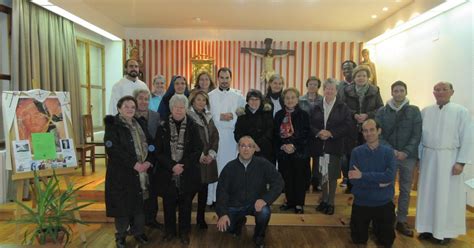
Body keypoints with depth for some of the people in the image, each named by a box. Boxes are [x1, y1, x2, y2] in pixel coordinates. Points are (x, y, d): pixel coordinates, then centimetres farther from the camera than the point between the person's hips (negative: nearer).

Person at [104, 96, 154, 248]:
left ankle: (138, 232, 29)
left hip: (142, 171, 5)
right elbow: (113, 150, -18)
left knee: (139, 203, 11)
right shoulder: (112, 125, -6)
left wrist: (148, 162, -8)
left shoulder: (140, 124, 12)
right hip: (121, 173, -5)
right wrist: (134, 164, -21)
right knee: (123, 204, 4)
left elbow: (150, 144, 10)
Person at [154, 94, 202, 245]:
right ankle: (170, 231, 28)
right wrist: (172, 165, -14)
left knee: (185, 204, 8)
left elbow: (198, 150, -4)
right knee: (168, 203, 9)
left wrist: (183, 165, -15)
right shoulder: (163, 127, 0)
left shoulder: (192, 126, -2)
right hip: (167, 173, 1)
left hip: (188, 174, 0)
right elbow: (158, 151, -2)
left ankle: (184, 232, 25)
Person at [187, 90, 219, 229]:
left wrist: (212, 154, -3)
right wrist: (199, 155, -13)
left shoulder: (208, 117, 15)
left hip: (208, 159, 6)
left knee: (204, 189, 10)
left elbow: (215, 136, 10)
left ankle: (201, 218, 22)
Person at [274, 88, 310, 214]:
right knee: (286, 177, 8)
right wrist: (283, 146, -10)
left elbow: (306, 134, -7)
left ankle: (299, 204, 14)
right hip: (283, 152, 3)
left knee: (299, 178, 1)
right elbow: (276, 133, 5)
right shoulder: (279, 115, 8)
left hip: (300, 152, -3)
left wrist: (294, 146, -15)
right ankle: (290, 201, 24)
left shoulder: (303, 115, -2)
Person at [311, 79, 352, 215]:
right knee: (322, 174, 11)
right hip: (319, 146, 2)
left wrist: (331, 133, -16)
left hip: (334, 146, -2)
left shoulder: (343, 107, 0)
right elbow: (310, 124, 3)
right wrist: (318, 133, -15)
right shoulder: (316, 106, 6)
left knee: (332, 175, 2)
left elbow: (347, 126, -6)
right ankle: (324, 200, 28)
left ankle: (331, 202, 16)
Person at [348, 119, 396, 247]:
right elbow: (353, 179, -16)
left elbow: (390, 176, -22)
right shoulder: (356, 152, -8)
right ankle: (368, 225, 43)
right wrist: (378, 183, -20)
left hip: (384, 203, 0)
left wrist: (363, 175, -24)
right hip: (361, 203, 0)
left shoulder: (388, 151, -7)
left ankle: (376, 225, 43)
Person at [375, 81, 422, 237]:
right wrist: (390, 150, -14)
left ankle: (401, 221, 19)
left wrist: (406, 152, -14)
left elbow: (417, 135, -3)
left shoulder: (414, 111, 2)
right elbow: (378, 134, -2)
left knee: (405, 189, 8)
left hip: (408, 156, 1)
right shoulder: (382, 111, 2)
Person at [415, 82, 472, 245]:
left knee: (447, 196, 5)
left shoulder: (461, 112, -5)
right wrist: (418, 157, 3)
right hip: (428, 158, 3)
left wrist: (461, 162, -11)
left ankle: (445, 231, 20)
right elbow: (420, 135, 6)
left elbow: (467, 138, -6)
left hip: (449, 158, -3)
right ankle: (428, 227, 24)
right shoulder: (425, 112, 4)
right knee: (428, 194, 10)